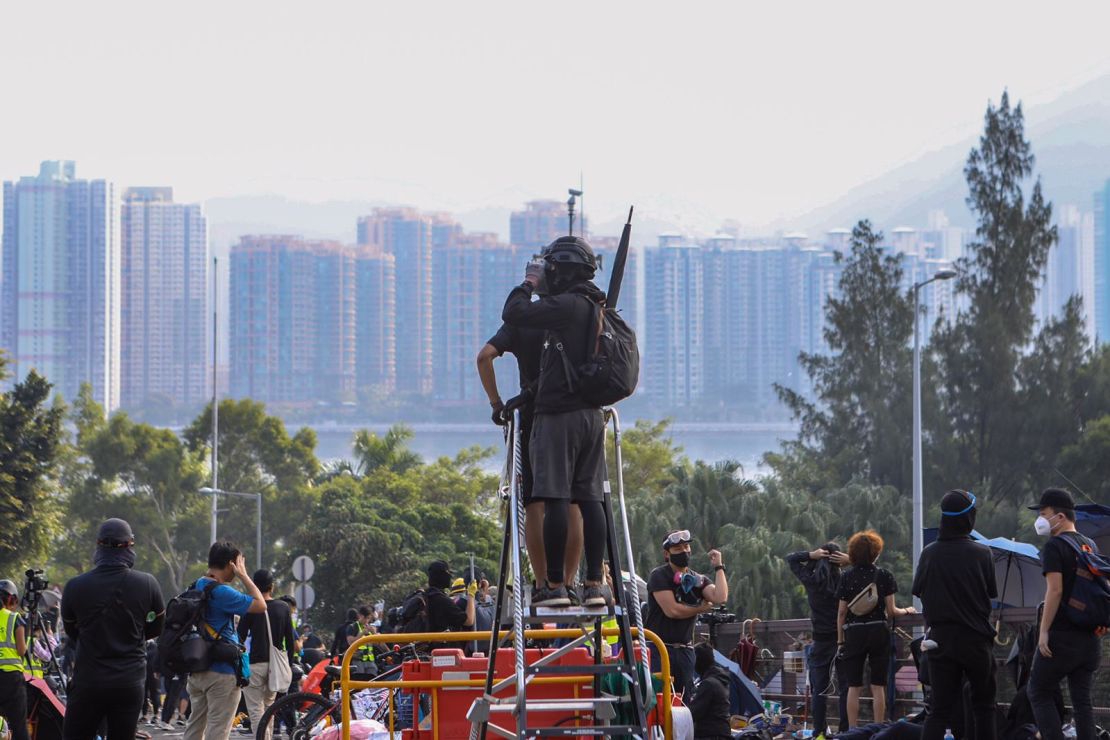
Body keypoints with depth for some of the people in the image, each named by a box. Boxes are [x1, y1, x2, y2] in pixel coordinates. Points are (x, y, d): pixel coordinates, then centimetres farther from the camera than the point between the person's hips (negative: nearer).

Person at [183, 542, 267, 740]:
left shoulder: (197, 587, 9)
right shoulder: (222, 593, -18)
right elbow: (260, 605, -16)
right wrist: (244, 575, -10)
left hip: (196, 670, 9)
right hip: (222, 671, -9)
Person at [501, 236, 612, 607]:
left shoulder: (566, 305, -14)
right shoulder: (597, 308, 14)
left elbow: (514, 314, -15)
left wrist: (528, 283, 1)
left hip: (558, 415, -8)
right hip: (592, 414, 8)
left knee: (555, 499, -6)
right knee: (590, 498, 7)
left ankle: (555, 584, -6)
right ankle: (594, 584, 6)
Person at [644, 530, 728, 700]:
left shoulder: (697, 580, 12)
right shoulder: (659, 576, -5)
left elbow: (720, 598, -7)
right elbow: (671, 610, -15)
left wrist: (718, 567, -3)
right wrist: (701, 609, -1)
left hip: (685, 651, 6)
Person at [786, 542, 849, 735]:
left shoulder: (811, 581, -2)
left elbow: (791, 558, 10)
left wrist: (811, 555, -5)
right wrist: (850, 561, -9)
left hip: (821, 639, 1)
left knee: (819, 689, 5)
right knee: (845, 687, 4)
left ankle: (819, 731, -1)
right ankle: (845, 730, 0)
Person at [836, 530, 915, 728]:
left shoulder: (847, 577, 0)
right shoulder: (884, 575, -3)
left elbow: (841, 612, 1)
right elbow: (890, 611, -3)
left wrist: (840, 640, 7)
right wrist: (905, 611, 18)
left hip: (854, 633, 0)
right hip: (878, 632, 0)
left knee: (853, 687, 4)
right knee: (878, 686, 5)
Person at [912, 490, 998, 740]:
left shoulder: (929, 553, -4)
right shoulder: (981, 553, -9)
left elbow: (919, 593, 4)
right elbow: (991, 595, 0)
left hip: (940, 637, 1)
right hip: (976, 639, -1)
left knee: (940, 709, 1)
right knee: (983, 704, 14)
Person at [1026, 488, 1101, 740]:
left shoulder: (1054, 546, -10)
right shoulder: (1091, 546, 15)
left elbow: (1055, 590, -18)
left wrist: (1044, 631, -17)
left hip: (1062, 636, -7)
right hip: (1090, 638, 7)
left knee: (1039, 692, 3)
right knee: (1082, 698, 8)